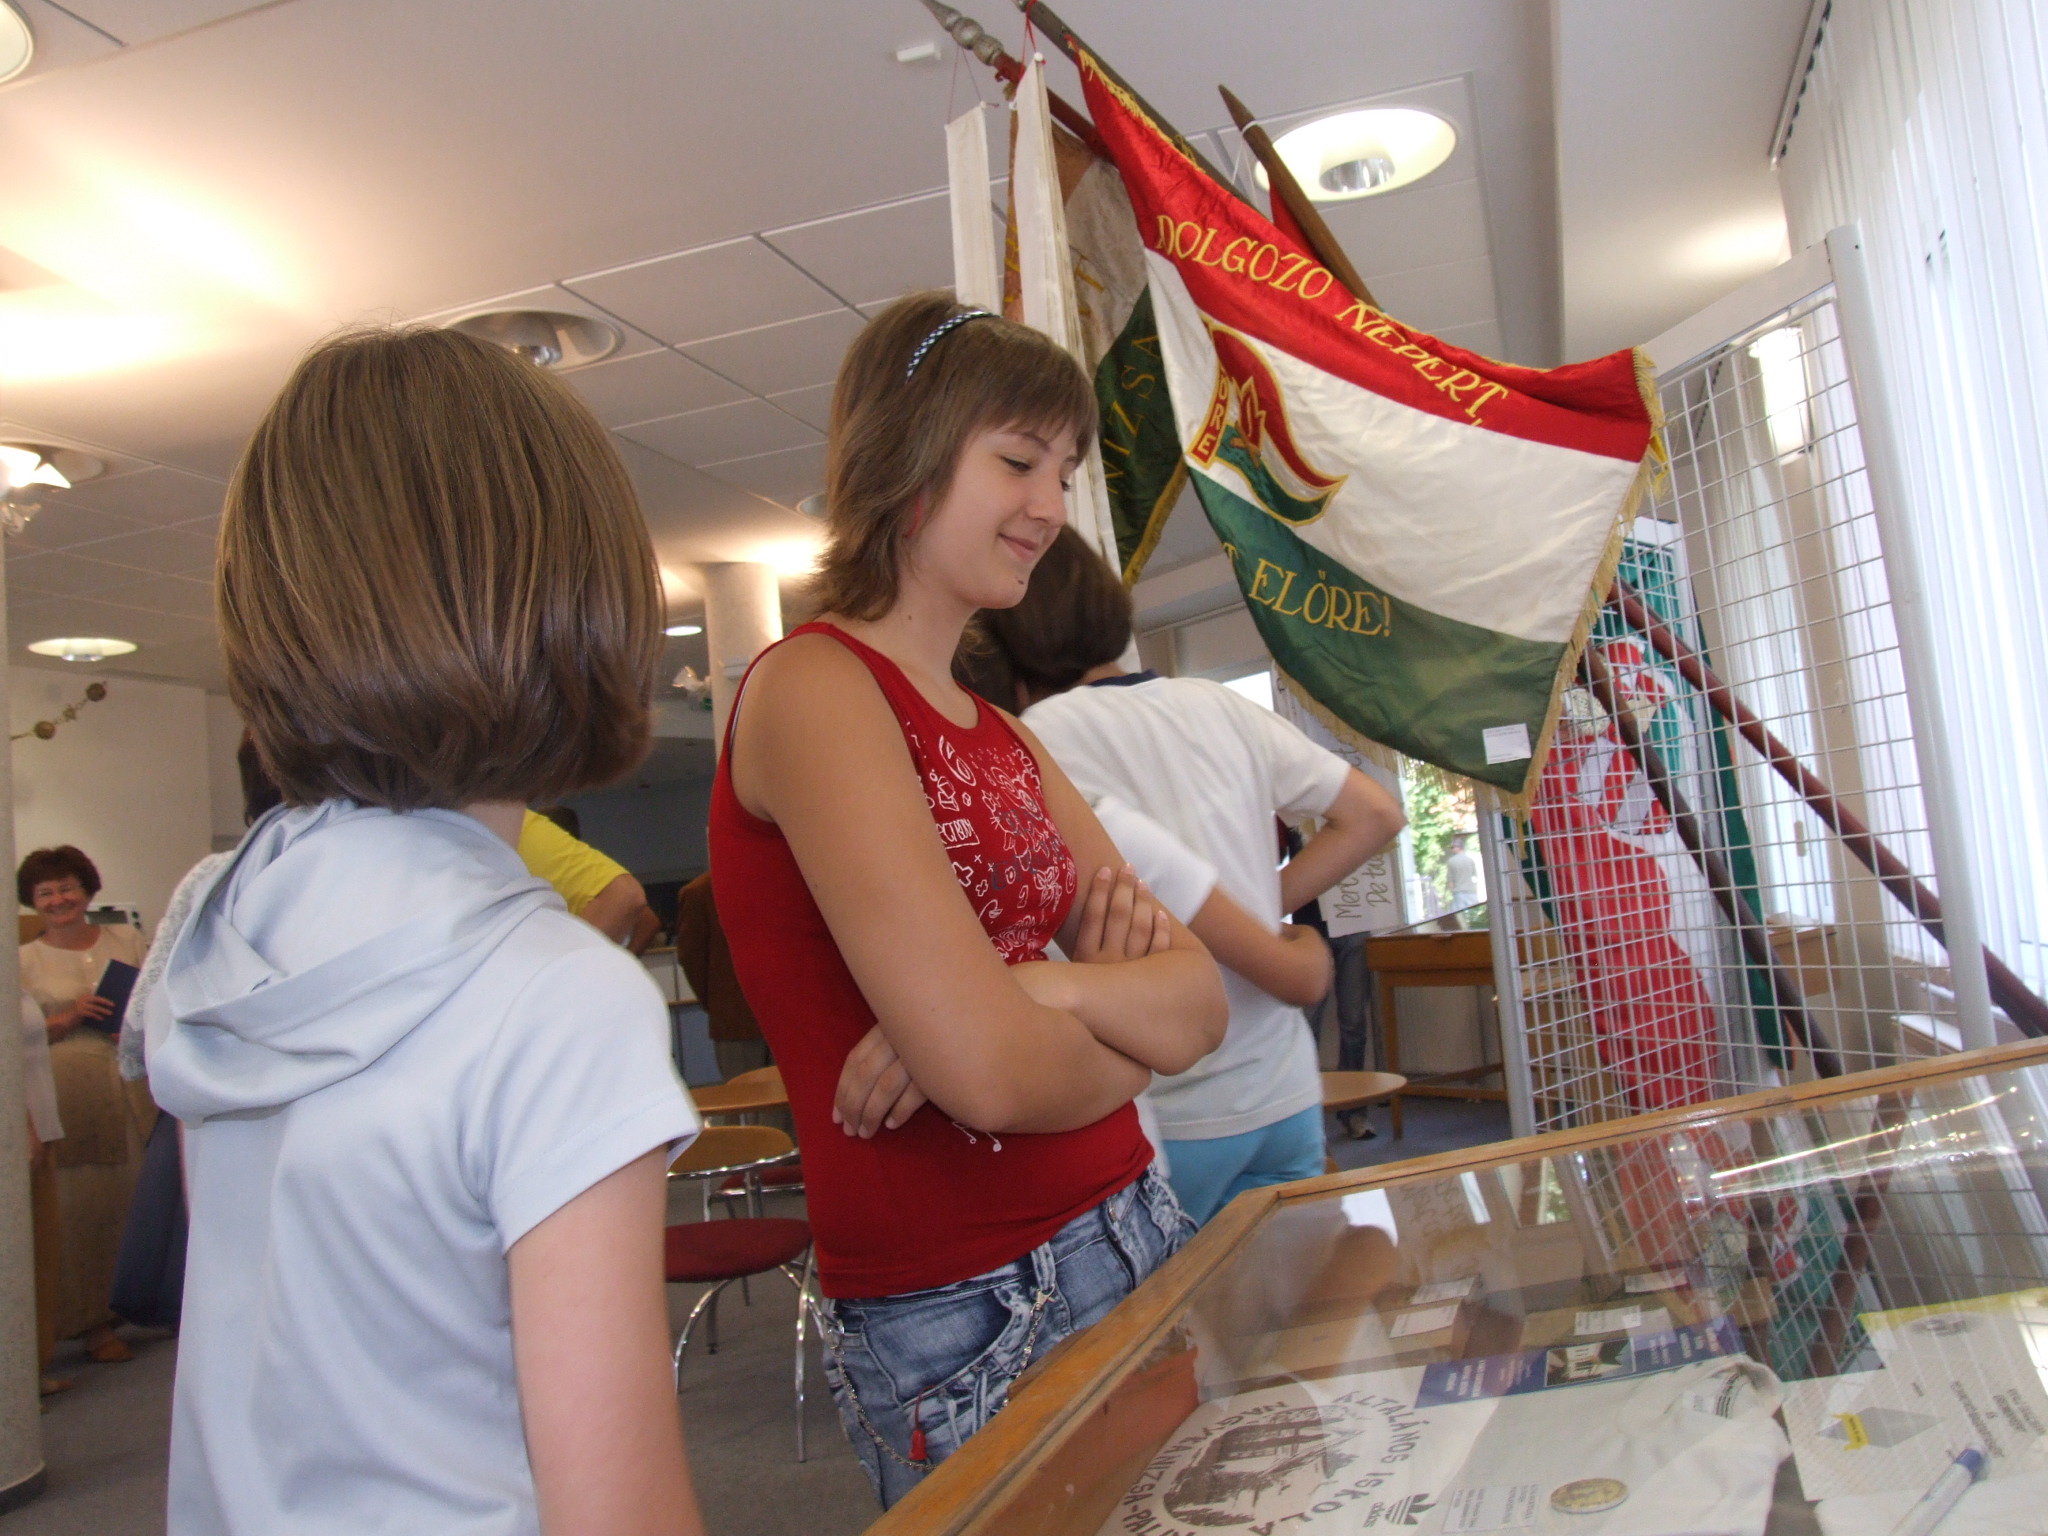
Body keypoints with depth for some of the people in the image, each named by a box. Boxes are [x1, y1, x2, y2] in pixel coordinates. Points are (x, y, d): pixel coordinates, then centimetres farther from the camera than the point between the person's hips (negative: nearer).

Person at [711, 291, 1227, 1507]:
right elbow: (992, 1074, -23)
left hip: (1136, 1236, 7)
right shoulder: (814, 688, -14)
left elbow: (1200, 1002, 2)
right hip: (969, 1316, -7)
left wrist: (1046, 990, -17)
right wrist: (1128, 1027, -3)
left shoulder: (999, 732, 10)